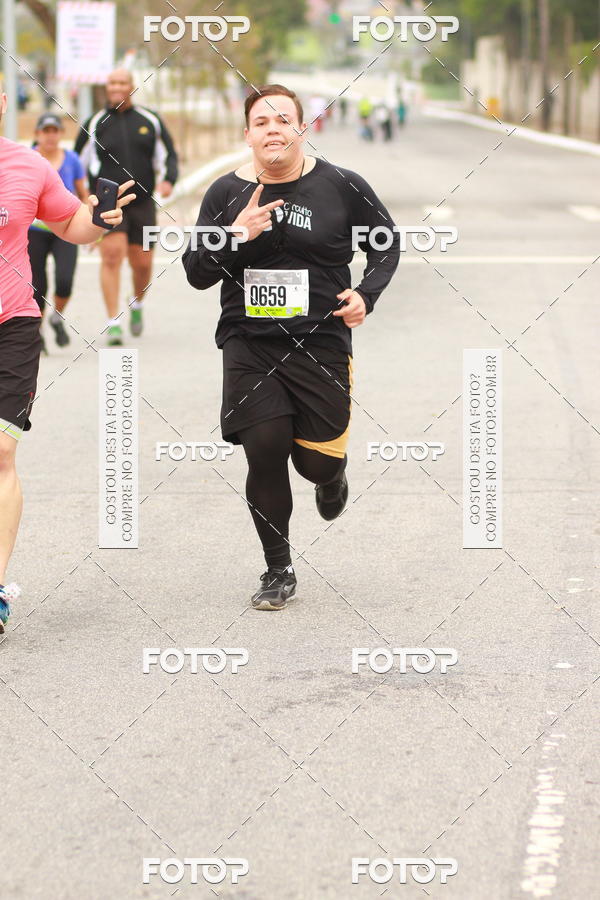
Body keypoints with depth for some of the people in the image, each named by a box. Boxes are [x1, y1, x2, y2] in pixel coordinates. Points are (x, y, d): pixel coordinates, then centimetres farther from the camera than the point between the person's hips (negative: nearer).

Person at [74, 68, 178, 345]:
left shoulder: (150, 121, 7)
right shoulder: (94, 125, 4)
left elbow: (168, 156, 11)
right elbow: (78, 164, 9)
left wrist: (168, 180, -10)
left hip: (143, 204, 2)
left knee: (142, 263, 5)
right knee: (112, 255, -18)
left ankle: (137, 305, 37)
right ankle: (113, 323, -17)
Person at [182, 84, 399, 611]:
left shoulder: (341, 187, -2)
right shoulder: (227, 193, 2)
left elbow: (387, 243, 11)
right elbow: (197, 273, 2)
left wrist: (367, 294, -5)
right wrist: (235, 234, -15)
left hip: (321, 344, -1)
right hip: (249, 345, 1)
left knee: (316, 460, -1)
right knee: (264, 452, -7)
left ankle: (332, 478, 41)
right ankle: (278, 572, 11)